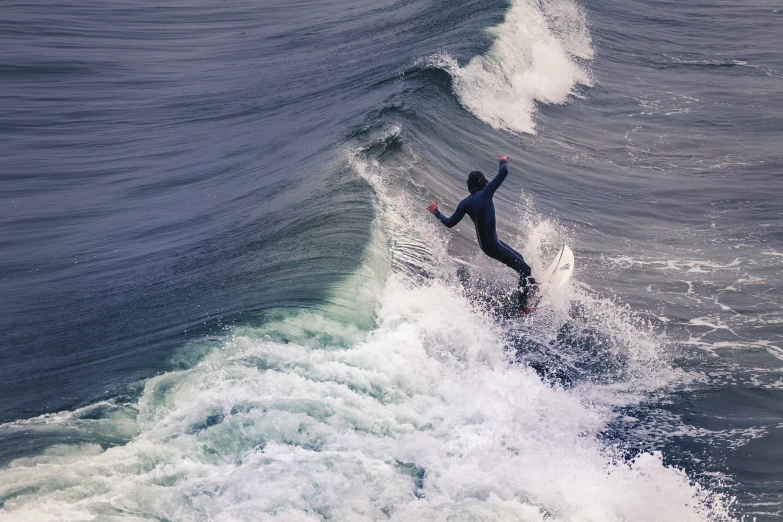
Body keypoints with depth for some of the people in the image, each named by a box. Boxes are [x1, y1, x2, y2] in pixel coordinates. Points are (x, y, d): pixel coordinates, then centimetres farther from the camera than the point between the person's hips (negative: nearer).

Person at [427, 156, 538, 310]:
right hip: (492, 245, -8)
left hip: (484, 242, 8)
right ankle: (523, 306, 3)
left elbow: (449, 222, 4)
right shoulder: (485, 192, -16)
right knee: (524, 269, 0)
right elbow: (503, 172, -16)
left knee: (518, 257, 27)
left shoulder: (465, 203, -1)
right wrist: (502, 162, 6)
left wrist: (436, 212, 20)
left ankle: (529, 284, 48)